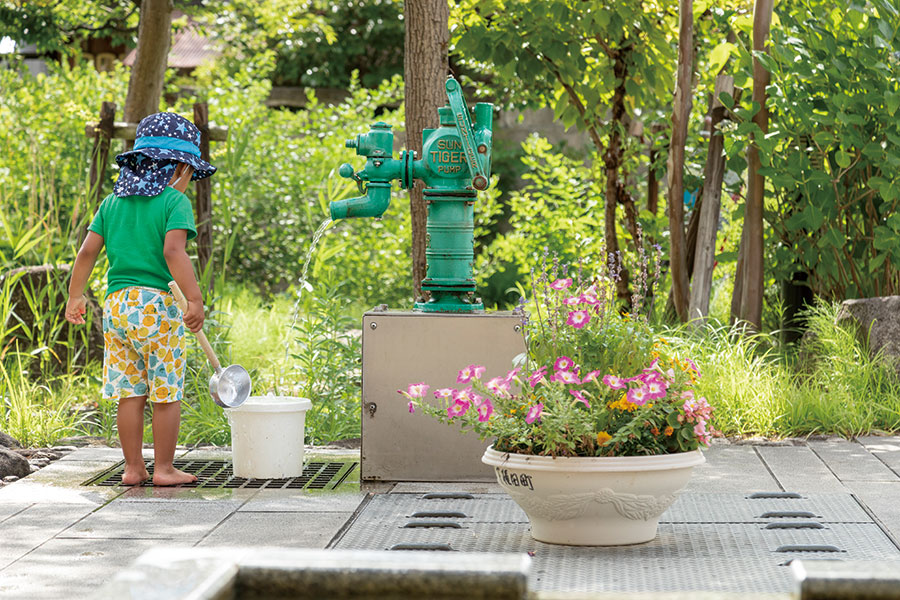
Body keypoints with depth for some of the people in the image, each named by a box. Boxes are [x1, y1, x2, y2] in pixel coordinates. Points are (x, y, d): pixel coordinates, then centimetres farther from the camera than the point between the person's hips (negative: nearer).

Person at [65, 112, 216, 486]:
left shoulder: (112, 203, 13)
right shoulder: (174, 202, -5)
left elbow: (87, 251, 10)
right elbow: (173, 251, -19)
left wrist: (75, 296, 20)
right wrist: (195, 299, -21)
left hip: (116, 305, 6)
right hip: (157, 304, -6)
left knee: (130, 393, 10)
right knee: (166, 394, 4)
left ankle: (133, 467, 14)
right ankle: (164, 468, 7)